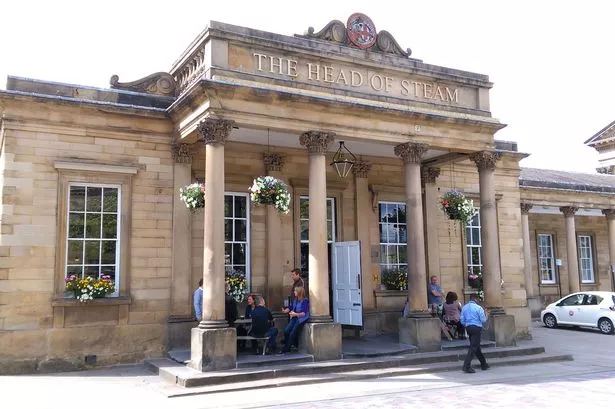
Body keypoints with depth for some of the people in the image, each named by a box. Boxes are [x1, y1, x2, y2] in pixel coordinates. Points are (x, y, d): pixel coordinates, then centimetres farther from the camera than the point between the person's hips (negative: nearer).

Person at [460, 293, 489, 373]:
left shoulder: (464, 307, 6)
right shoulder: (478, 307, -11)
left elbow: (462, 321, 6)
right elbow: (483, 320, -8)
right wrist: (486, 316, 13)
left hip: (468, 328, 7)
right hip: (476, 328, -7)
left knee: (476, 346, 18)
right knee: (473, 347, -6)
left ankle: (483, 364, 29)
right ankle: (466, 366, -13)